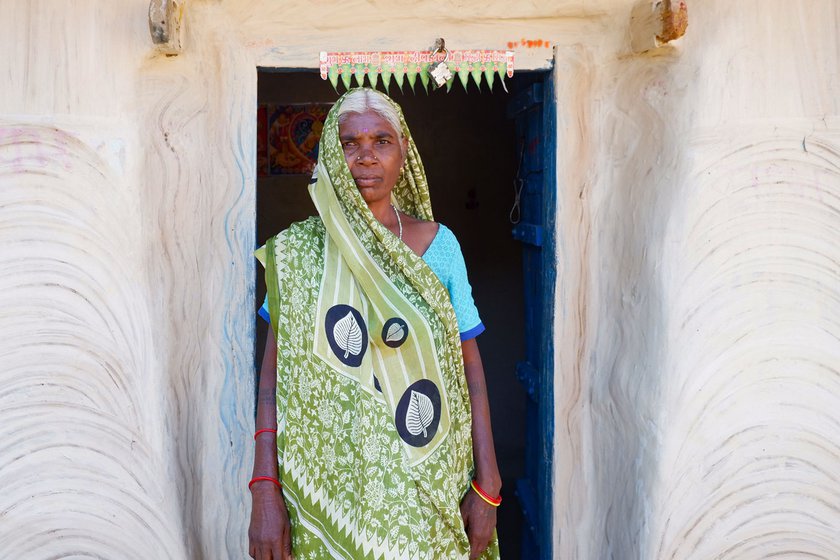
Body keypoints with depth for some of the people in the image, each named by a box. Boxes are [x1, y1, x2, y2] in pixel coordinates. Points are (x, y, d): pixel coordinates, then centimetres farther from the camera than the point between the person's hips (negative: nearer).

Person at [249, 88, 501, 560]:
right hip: (328, 483, -1)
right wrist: (264, 490, -11)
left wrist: (487, 485, -4)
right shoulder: (298, 251, -3)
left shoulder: (439, 243, -1)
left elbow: (469, 366, -1)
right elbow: (274, 372, -4)